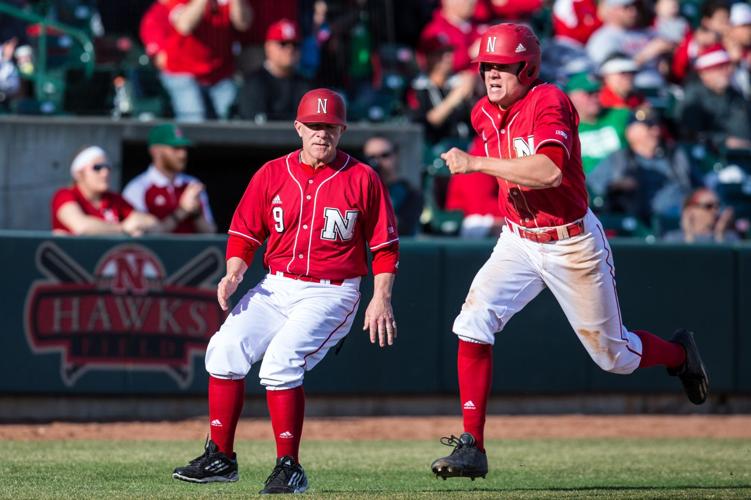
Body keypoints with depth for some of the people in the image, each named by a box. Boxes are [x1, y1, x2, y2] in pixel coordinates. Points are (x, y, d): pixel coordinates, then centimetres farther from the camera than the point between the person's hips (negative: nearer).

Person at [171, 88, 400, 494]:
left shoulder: (362, 179, -2)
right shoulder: (272, 175, 6)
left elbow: (385, 246, 0)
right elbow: (244, 233, 10)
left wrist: (381, 297, -11)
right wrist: (233, 275, -8)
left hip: (331, 293, -4)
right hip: (276, 288, 4)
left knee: (281, 360, -25)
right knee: (226, 349, -15)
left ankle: (289, 468, -17)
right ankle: (220, 457, -7)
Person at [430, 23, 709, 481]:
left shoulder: (549, 102, -22)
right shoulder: (484, 114, 1)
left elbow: (550, 170, -39)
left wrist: (476, 163, -38)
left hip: (572, 245, -6)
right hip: (518, 241, 6)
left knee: (612, 354, 8)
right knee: (473, 323, -17)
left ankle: (679, 353, 42)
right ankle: (472, 448, -15)